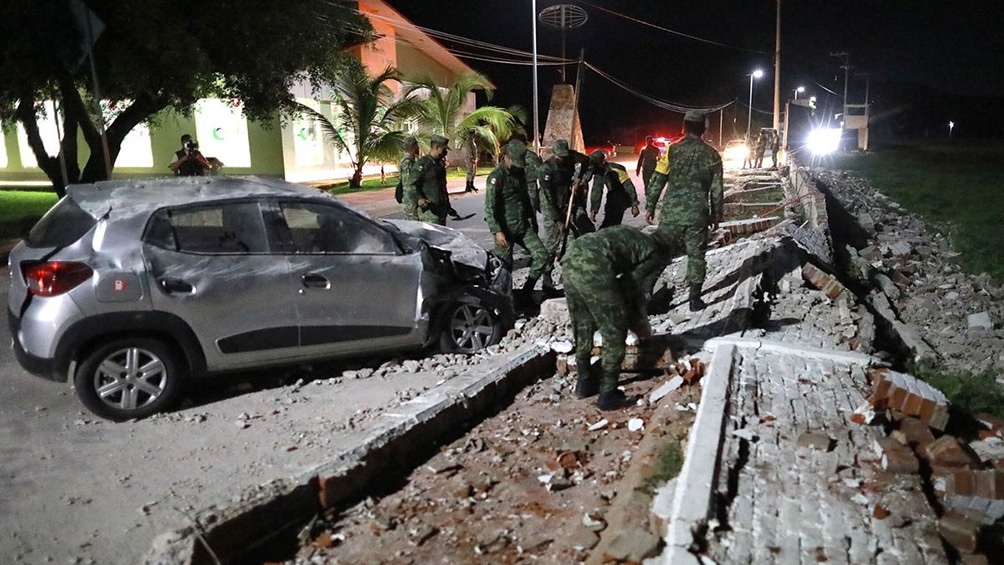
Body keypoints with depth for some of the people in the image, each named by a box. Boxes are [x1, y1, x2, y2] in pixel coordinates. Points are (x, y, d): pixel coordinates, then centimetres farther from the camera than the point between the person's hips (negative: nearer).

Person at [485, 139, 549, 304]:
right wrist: (497, 231, -26)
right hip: (506, 229, -7)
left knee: (541, 255, 1)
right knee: (504, 267, -2)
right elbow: (489, 208, -19)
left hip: (523, 226, 7)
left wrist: (532, 218, 25)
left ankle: (525, 293, 11)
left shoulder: (520, 172, 9)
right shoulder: (496, 177, -15)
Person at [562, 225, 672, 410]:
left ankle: (585, 382, 37)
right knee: (614, 332, 8)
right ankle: (608, 395, 14)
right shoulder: (657, 255, 15)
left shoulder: (634, 236, 33)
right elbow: (639, 288, 13)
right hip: (592, 268, -7)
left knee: (582, 327, 23)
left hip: (569, 258, 8)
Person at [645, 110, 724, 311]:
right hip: (698, 214, 1)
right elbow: (717, 190, 7)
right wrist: (717, 215, 16)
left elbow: (657, 181, -2)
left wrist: (650, 206, 6)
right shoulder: (712, 155, 4)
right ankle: (695, 298, 12)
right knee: (696, 255, 10)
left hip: (672, 213, -1)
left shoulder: (673, 150, -2)